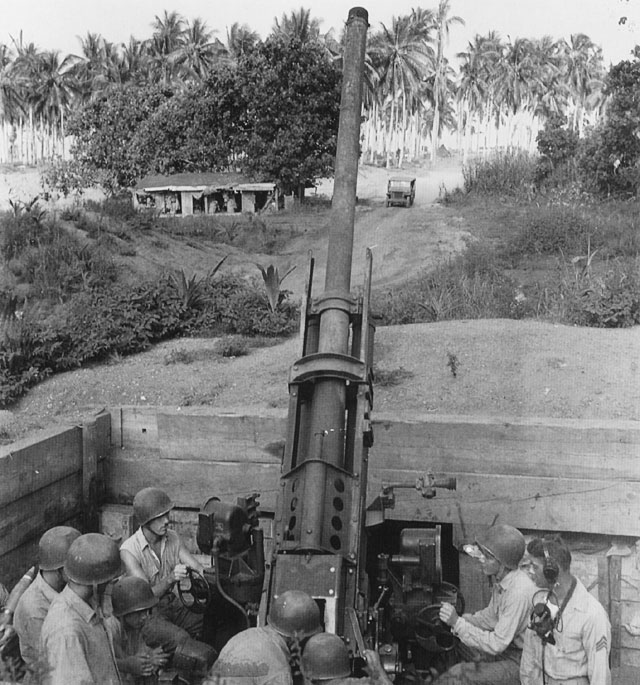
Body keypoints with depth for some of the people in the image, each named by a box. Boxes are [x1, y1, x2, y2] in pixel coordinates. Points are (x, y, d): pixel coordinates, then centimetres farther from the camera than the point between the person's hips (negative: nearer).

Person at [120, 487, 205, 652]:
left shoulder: (172, 538, 2)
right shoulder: (129, 550, -17)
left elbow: (198, 568, -4)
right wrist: (170, 578, -38)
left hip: (173, 606, 6)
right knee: (182, 639, -30)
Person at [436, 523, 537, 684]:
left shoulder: (519, 592, -31)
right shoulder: (500, 577, -3)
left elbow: (497, 644, -28)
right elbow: (491, 616, 12)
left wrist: (458, 623, -27)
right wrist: (461, 620, -4)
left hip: (520, 662, -9)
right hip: (507, 646, 9)